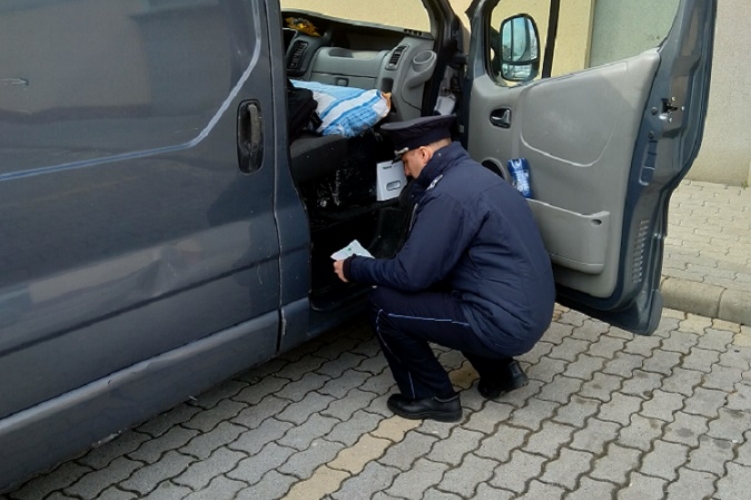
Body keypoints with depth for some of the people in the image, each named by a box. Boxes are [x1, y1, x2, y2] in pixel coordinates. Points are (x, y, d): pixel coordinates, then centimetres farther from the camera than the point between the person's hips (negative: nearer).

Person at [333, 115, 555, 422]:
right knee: (434, 287, 28)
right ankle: (500, 370, 24)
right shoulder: (472, 174, 12)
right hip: (530, 313, 10)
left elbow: (410, 274, -15)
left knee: (385, 305, -5)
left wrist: (353, 268, -1)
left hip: (506, 325, -10)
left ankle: (434, 397, 9)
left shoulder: (449, 194, -18)